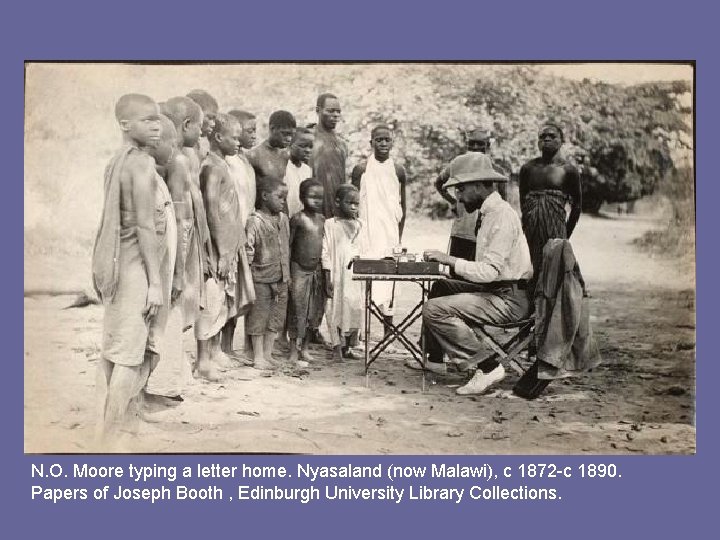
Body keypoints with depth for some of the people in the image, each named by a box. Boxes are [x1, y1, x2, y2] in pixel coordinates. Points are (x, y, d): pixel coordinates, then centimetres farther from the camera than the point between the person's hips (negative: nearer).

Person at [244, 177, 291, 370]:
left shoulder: (283, 219, 9)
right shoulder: (255, 221, -12)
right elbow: (248, 249, -14)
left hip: (281, 278, 7)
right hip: (261, 277, -6)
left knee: (276, 318, 11)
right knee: (259, 318, 3)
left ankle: (268, 355, 21)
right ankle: (258, 357, 11)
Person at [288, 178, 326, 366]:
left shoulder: (322, 219, 7)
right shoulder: (297, 219, -10)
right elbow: (288, 246, -8)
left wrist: (326, 270, 13)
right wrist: (287, 273, -10)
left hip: (317, 271, 6)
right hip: (299, 270, -6)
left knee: (315, 312, 10)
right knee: (298, 310, 0)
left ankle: (305, 348, 24)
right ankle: (294, 352, 9)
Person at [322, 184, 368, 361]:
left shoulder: (359, 224, 13)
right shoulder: (331, 224, 0)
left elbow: (365, 251, 15)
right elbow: (326, 253, -4)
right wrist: (327, 280, -9)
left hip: (357, 277, 4)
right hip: (338, 276, -4)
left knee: (356, 309, 3)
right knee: (337, 308, -3)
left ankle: (348, 347, 16)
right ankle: (337, 348, 6)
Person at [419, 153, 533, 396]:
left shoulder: (502, 215, -18)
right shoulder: (491, 212, 14)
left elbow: (489, 271, -25)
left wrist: (450, 260, -18)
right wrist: (447, 260, 8)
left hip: (509, 300, -11)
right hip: (496, 291, 11)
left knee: (434, 310, -21)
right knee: (439, 287, 22)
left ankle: (488, 367, -15)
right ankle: (434, 358, 25)